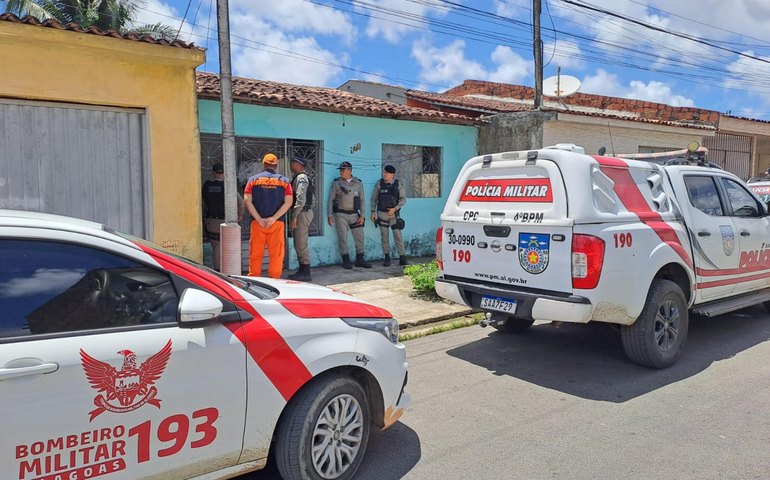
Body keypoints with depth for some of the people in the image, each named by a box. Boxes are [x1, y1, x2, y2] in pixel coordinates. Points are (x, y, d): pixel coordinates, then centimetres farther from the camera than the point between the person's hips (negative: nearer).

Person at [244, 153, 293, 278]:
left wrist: (259, 219, -7)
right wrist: (274, 218, -10)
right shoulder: (284, 181, 6)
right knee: (276, 254, 5)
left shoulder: (253, 180, 7)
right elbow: (288, 202, -5)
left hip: (257, 222, 1)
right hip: (277, 223, 0)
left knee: (255, 253, 8)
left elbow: (247, 200, -4)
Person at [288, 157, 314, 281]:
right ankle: (302, 270, 22)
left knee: (301, 244, -7)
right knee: (298, 244, 15)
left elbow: (301, 199, -23)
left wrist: (294, 217, -22)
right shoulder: (300, 177, 18)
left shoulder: (301, 178, -12)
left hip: (302, 213, -10)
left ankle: (305, 273, -3)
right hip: (304, 212, 10)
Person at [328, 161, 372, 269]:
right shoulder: (336, 183, 0)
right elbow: (331, 200, 1)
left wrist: (362, 215, -1)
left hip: (354, 214, 2)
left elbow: (362, 200, 7)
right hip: (341, 214, -2)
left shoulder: (358, 183, 5)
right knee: (342, 238, -2)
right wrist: (330, 215, -6)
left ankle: (359, 260, 12)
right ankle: (346, 261, 7)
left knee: (359, 236, 2)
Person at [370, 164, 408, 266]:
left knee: (398, 236, -3)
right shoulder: (379, 183, 1)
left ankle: (402, 258, 4)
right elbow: (373, 198, 7)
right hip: (382, 214, 1)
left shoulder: (398, 185, -1)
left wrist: (395, 208, -12)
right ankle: (387, 258, 12)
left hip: (394, 214, -1)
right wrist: (373, 212, 2)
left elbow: (403, 199, 0)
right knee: (384, 237, 4)